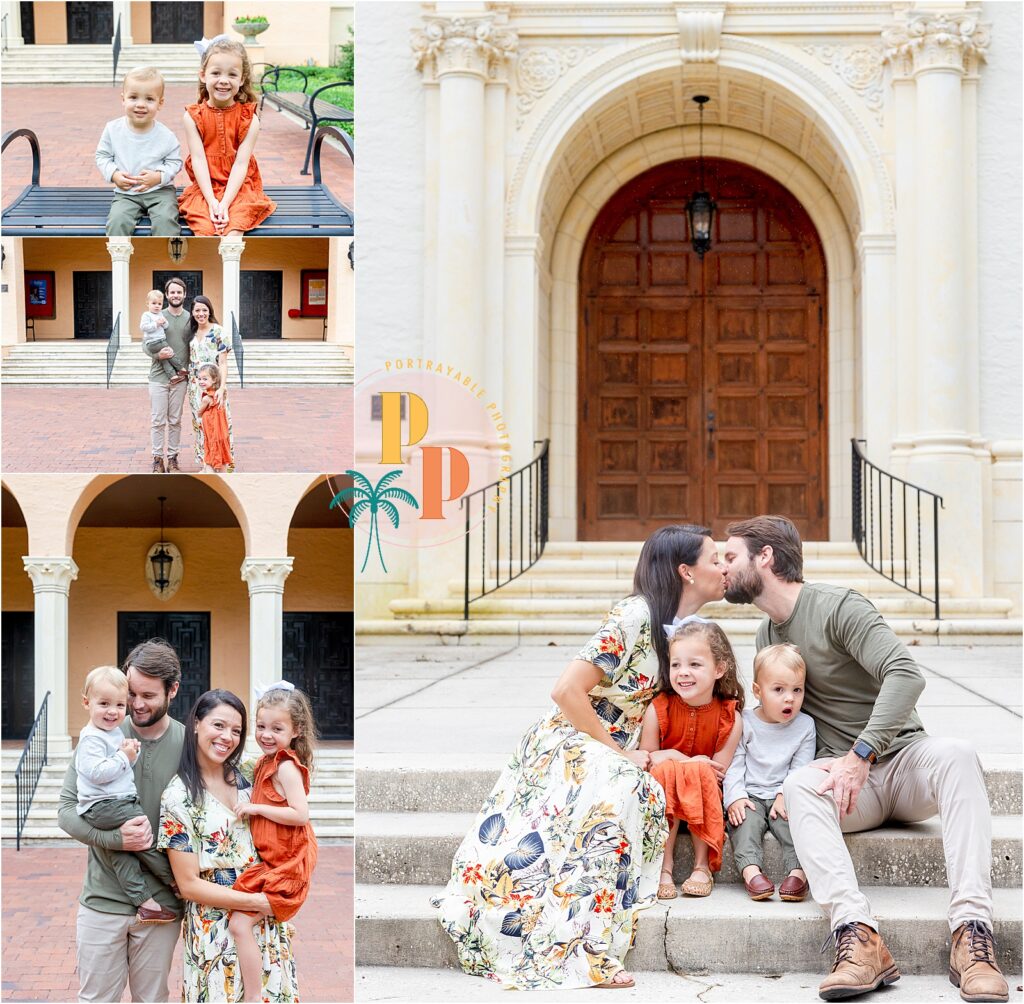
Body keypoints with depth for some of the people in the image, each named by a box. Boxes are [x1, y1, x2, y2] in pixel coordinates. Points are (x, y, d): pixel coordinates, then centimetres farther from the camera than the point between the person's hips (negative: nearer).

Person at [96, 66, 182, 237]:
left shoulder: (166, 136, -8)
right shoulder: (113, 129, -3)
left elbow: (175, 162, 1)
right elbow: (102, 156, 7)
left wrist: (158, 177, -17)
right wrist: (114, 174, -11)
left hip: (159, 190, -1)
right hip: (125, 193, 1)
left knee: (165, 219, -28)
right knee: (117, 221, -25)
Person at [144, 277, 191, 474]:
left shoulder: (190, 319, 5)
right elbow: (145, 344, 0)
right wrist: (158, 354, -19)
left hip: (180, 378, 2)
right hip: (159, 376, -2)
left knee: (175, 420, 7)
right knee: (158, 420, 0)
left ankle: (173, 458, 14)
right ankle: (158, 459, 7)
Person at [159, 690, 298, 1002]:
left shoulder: (247, 776, 3)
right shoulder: (178, 796, -12)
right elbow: (189, 885, -13)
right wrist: (258, 902, -15)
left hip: (268, 925, 5)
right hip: (217, 932, -5)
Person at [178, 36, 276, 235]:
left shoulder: (249, 119, -3)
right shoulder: (193, 117, -1)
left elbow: (241, 163, -9)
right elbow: (198, 159, -7)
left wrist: (225, 203, -20)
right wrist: (212, 201, -19)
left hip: (238, 187, -1)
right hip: (205, 188, 1)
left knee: (234, 225, -29)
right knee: (205, 228, -27)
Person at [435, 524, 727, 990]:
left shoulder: (681, 628, 12)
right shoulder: (635, 616, -16)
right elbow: (568, 690, -20)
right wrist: (619, 752, -15)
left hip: (610, 753, 9)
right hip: (569, 745, -9)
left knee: (650, 796, -23)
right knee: (618, 784, -37)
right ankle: (586, 952, -39)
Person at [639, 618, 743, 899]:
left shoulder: (729, 717, -11)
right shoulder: (658, 709, -11)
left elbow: (719, 771, -11)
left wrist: (671, 756, -22)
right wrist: (680, 760, -22)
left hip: (704, 800, 0)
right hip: (662, 799, 0)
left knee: (701, 772, -30)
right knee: (667, 768, -31)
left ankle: (702, 866, -19)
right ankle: (663, 868, -27)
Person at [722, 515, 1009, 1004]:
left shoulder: (837, 607, -8)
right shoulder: (766, 637, 15)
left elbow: (906, 674, -21)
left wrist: (860, 754, -29)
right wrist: (809, 761, -3)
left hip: (901, 758, -4)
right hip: (844, 778, 4)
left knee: (955, 753, -36)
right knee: (798, 784, -30)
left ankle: (972, 934, -47)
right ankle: (858, 939, -48)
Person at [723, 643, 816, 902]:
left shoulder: (805, 725, 4)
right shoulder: (745, 723, 1)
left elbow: (800, 769, 0)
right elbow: (734, 764, -3)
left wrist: (785, 795, -15)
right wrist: (735, 797, -17)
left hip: (785, 796, 1)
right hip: (750, 796, -1)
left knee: (793, 820, -28)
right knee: (746, 820, -29)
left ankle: (798, 871, -39)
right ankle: (751, 871, -45)